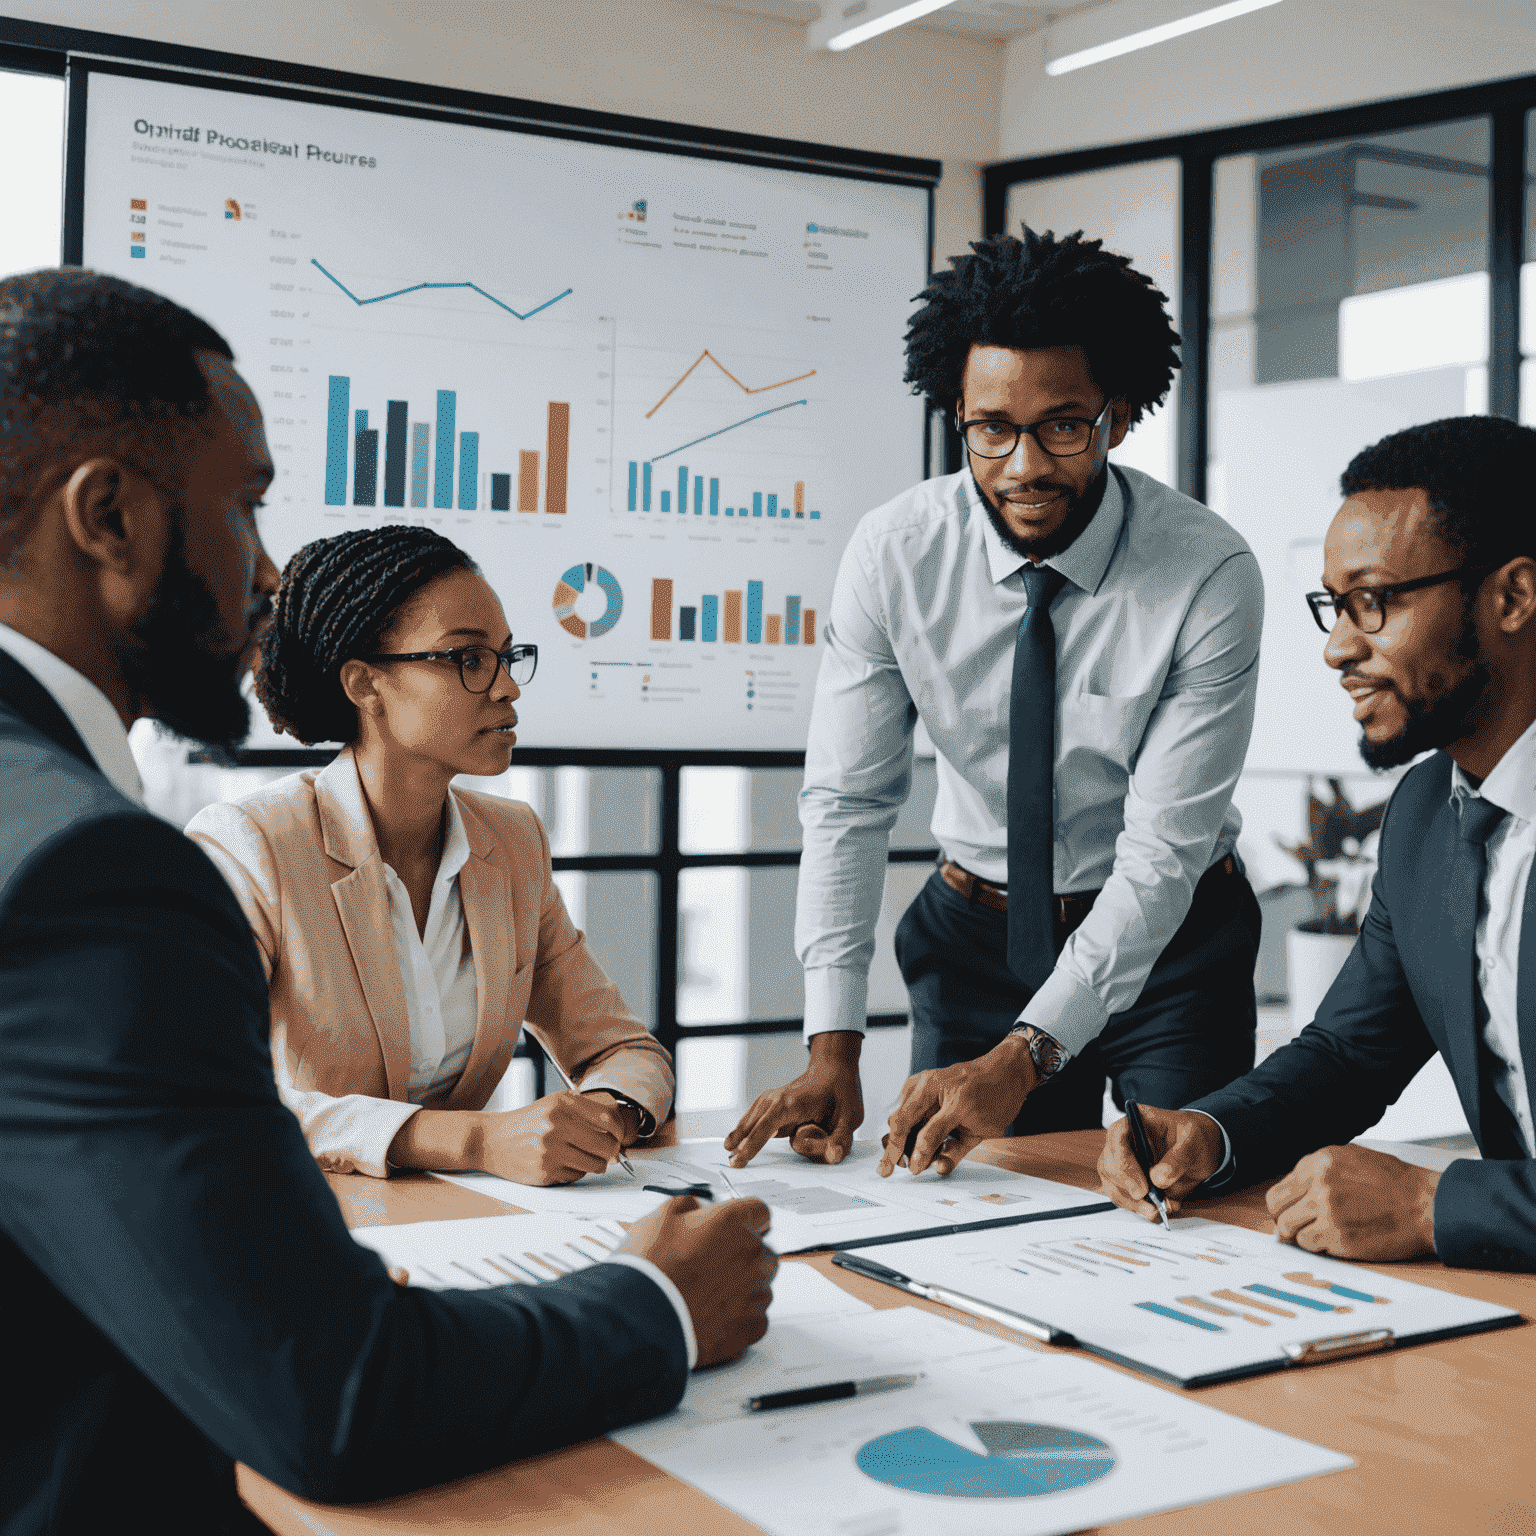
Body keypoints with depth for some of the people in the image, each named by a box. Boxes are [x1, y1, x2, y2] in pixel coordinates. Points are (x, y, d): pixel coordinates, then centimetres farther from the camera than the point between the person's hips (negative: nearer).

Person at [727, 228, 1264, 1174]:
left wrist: (1024, 1056, -32)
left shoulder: (1210, 575, -22)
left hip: (1167, 942, -1)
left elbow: (1163, 850, -23)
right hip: (977, 932, 2)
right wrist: (834, 1050, -21)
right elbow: (847, 801, -12)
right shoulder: (893, 554, -14)